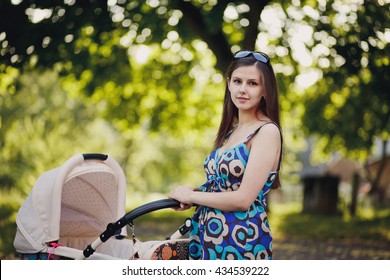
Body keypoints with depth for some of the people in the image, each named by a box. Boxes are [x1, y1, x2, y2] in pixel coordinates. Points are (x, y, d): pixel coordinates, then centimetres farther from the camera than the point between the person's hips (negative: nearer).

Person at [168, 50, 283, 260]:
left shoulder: (267, 132, -12)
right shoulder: (232, 130, 12)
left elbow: (243, 199, -18)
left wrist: (191, 196, -7)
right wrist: (194, 192, -2)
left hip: (240, 242, -7)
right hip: (208, 238, 7)